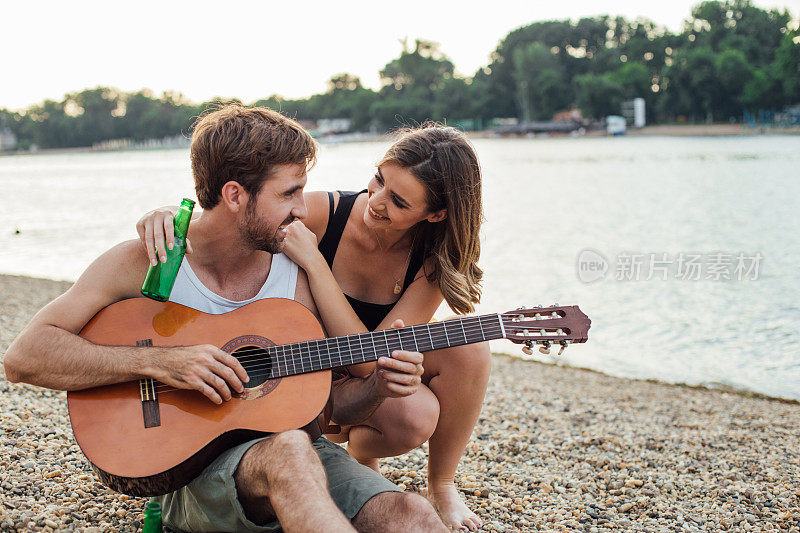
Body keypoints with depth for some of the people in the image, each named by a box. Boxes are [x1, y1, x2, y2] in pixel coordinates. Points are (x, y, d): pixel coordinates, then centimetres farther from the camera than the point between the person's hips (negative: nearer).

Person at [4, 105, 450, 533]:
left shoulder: (295, 275, 4)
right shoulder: (143, 263, -6)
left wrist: (378, 387, -11)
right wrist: (160, 362, -22)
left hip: (290, 446, 3)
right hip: (188, 467, -2)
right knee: (288, 450, -37)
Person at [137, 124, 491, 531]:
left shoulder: (434, 261, -19)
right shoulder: (323, 214, -21)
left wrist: (312, 261, -37)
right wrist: (170, 216, -39)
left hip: (378, 380, 2)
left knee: (469, 348, -29)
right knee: (414, 417, -33)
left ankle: (442, 487, -4)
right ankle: (356, 454, 5)